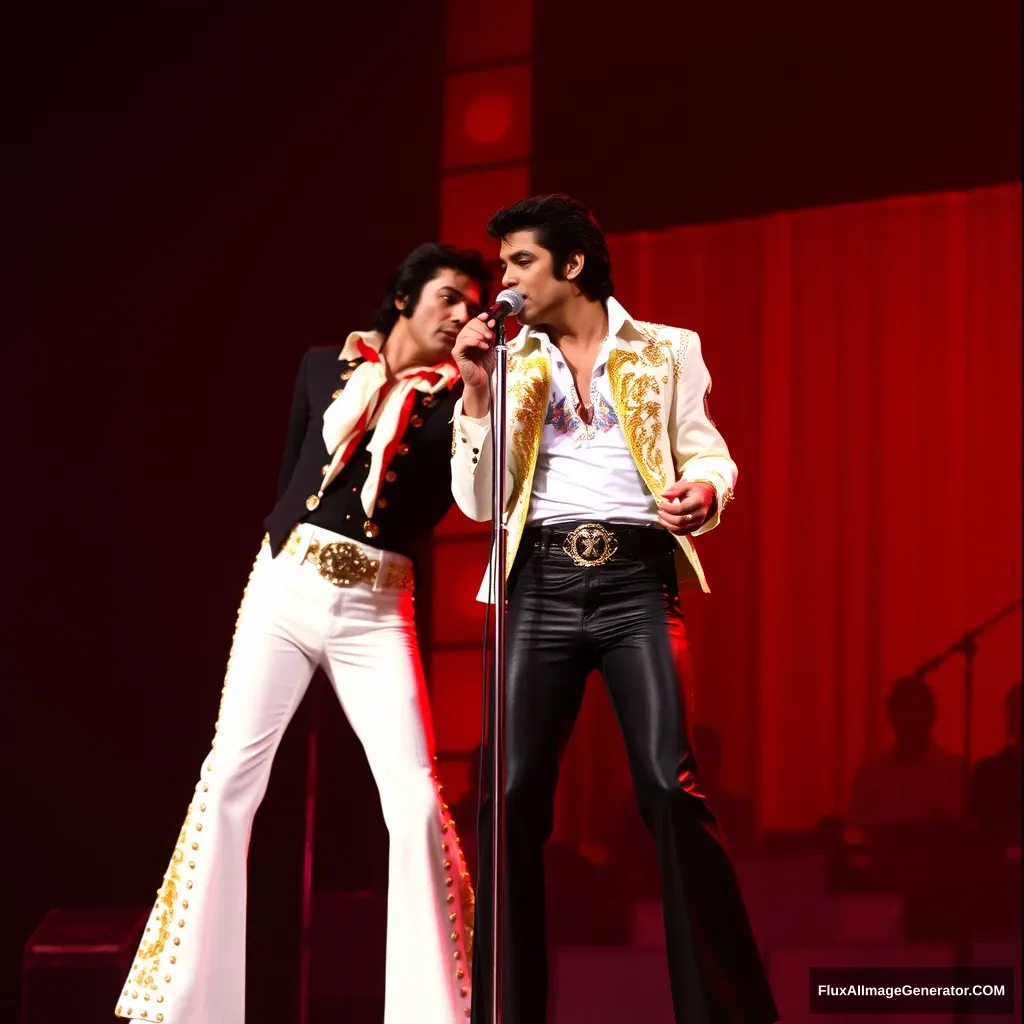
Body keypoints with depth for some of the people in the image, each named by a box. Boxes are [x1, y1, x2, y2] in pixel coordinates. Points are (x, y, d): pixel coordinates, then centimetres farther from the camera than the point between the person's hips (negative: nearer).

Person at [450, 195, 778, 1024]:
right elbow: (479, 502, 11)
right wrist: (477, 394, -1)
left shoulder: (667, 352, 11)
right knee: (512, 796, -6)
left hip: (638, 580, -2)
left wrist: (704, 492, -18)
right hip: (544, 582, 2)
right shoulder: (510, 363, 16)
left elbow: (710, 456, 5)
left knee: (671, 786, -15)